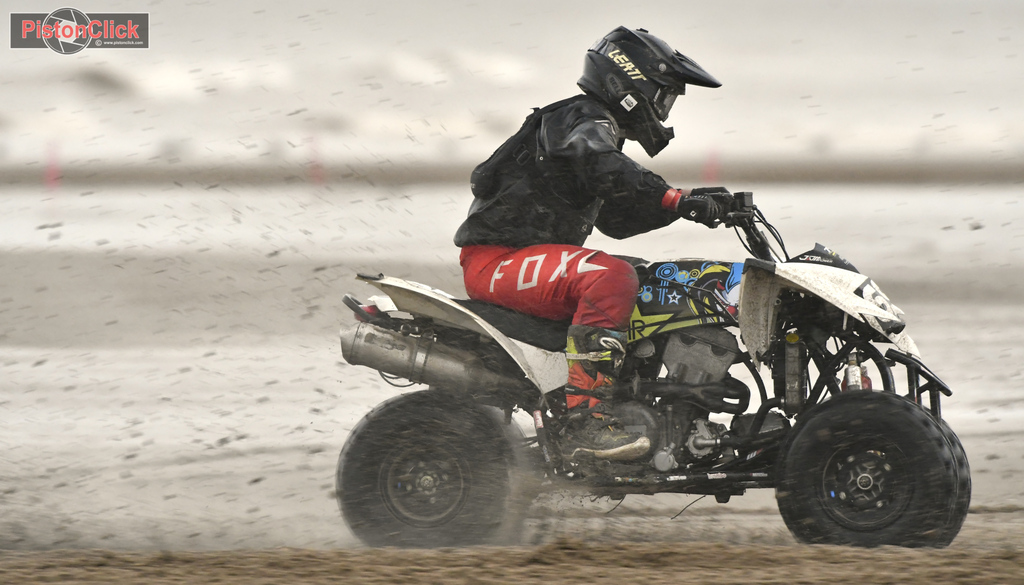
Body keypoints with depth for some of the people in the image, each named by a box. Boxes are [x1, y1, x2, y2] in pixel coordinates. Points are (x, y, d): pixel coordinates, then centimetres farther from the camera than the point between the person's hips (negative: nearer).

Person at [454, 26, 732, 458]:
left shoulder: (598, 128, 23)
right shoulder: (583, 120, -11)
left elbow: (616, 219, 25)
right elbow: (601, 166, -34)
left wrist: (685, 205, 13)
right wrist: (677, 200, -39)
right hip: (497, 259, -11)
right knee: (611, 277, -33)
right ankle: (587, 416, -37)